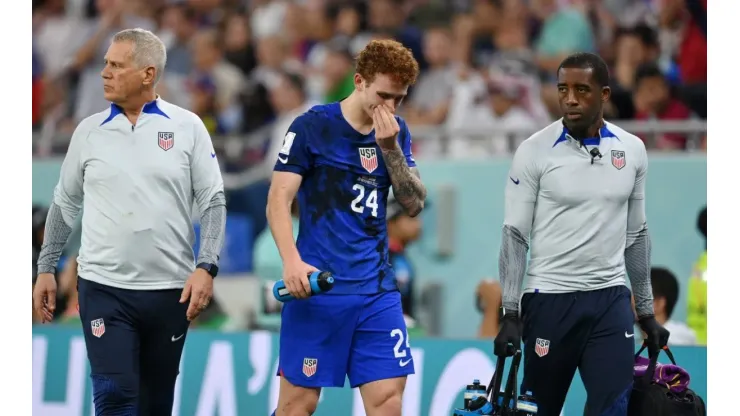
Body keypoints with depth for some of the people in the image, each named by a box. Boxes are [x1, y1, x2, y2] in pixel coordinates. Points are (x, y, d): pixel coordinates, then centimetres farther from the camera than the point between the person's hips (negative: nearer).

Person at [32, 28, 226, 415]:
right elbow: (64, 203, 14)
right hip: (104, 287, 0)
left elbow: (213, 202, 0)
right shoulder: (89, 131, 5)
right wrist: (45, 269, 12)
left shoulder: (187, 127, 0)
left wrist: (206, 268, -10)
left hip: (170, 290, 0)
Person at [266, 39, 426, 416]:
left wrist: (391, 148, -9)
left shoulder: (396, 133, 10)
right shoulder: (312, 126, -5)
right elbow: (278, 198, -8)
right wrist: (292, 261, -22)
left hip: (377, 290, 4)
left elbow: (414, 204, 5)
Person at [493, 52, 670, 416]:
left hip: (610, 299, 2)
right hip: (550, 299, -2)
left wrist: (647, 311, 16)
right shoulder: (534, 151, -5)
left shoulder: (632, 150, 6)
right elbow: (515, 235, -4)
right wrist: (510, 314, -11)